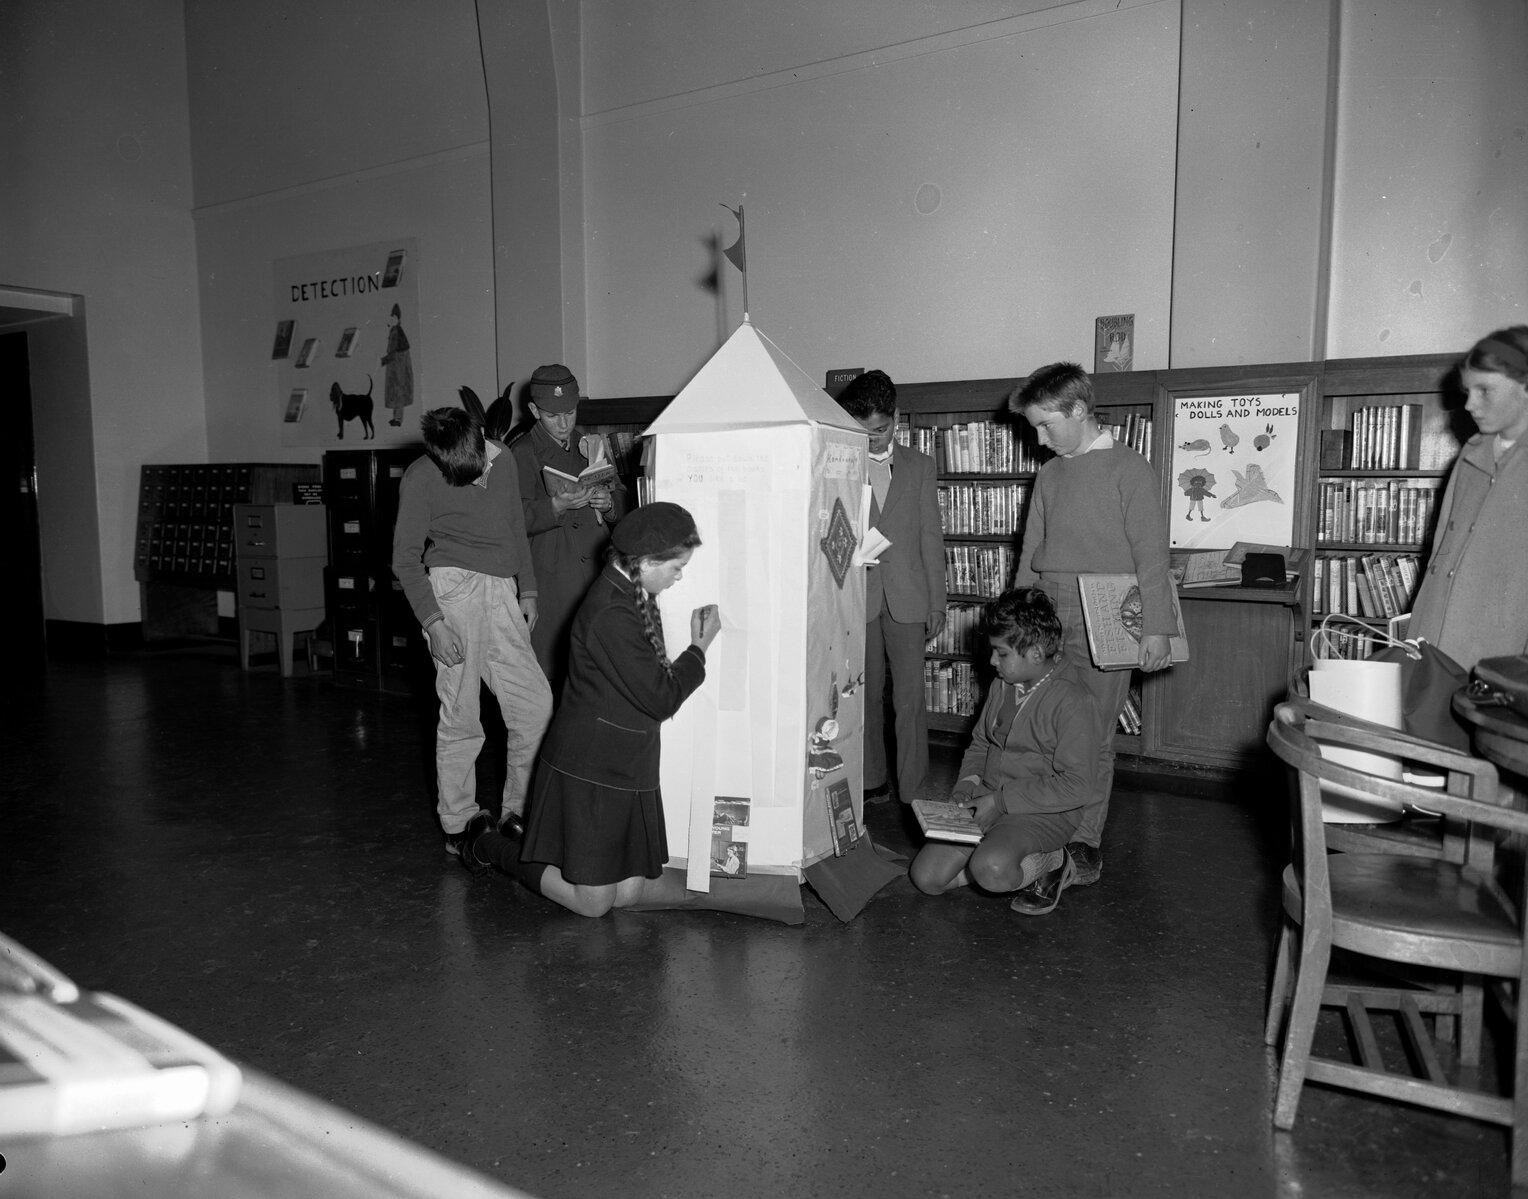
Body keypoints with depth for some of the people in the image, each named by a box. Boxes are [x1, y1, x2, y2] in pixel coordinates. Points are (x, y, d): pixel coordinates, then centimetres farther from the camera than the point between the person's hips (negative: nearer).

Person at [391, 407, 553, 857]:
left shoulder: (504, 459, 8)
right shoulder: (420, 479, -6)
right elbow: (405, 559, -3)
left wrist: (527, 589, 15)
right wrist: (432, 622, -12)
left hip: (501, 593, 5)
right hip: (454, 589, -5)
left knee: (536, 703, 1)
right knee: (461, 716, -2)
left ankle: (514, 810, 17)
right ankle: (458, 827, 13)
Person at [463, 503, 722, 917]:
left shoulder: (629, 595, 7)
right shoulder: (611, 614, -25)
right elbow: (660, 699, -20)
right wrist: (699, 648, -8)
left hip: (626, 767, 9)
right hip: (591, 769, -9)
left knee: (632, 893, 8)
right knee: (593, 902, 3)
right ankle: (489, 845, 21)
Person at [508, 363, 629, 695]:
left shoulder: (591, 443, 17)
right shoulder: (522, 453, 0)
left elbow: (622, 501, 19)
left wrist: (608, 503, -4)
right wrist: (558, 506, -23)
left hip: (598, 568, 5)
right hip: (553, 579, -4)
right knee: (552, 670, -7)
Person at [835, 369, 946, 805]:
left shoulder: (919, 466, 9)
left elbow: (931, 537, 7)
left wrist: (937, 602, 3)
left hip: (907, 598, 0)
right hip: (857, 597, 0)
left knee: (910, 699, -2)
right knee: (865, 695, 8)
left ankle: (914, 791, 6)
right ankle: (871, 781, 21)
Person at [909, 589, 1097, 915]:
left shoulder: (1072, 702, -16)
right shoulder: (1001, 686, 7)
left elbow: (1076, 787, -19)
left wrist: (1002, 801, -20)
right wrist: (968, 782, -1)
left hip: (1044, 812, -7)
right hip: (990, 801, 7)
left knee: (990, 871, -33)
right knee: (926, 877, -6)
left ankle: (1053, 864, -2)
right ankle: (1008, 862, 12)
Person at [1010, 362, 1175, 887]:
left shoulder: (1130, 470, -3)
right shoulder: (1050, 474, 15)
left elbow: (1151, 554, -8)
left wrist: (1156, 627, -13)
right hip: (1046, 620, 5)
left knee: (1093, 737, 0)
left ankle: (1086, 841, 12)